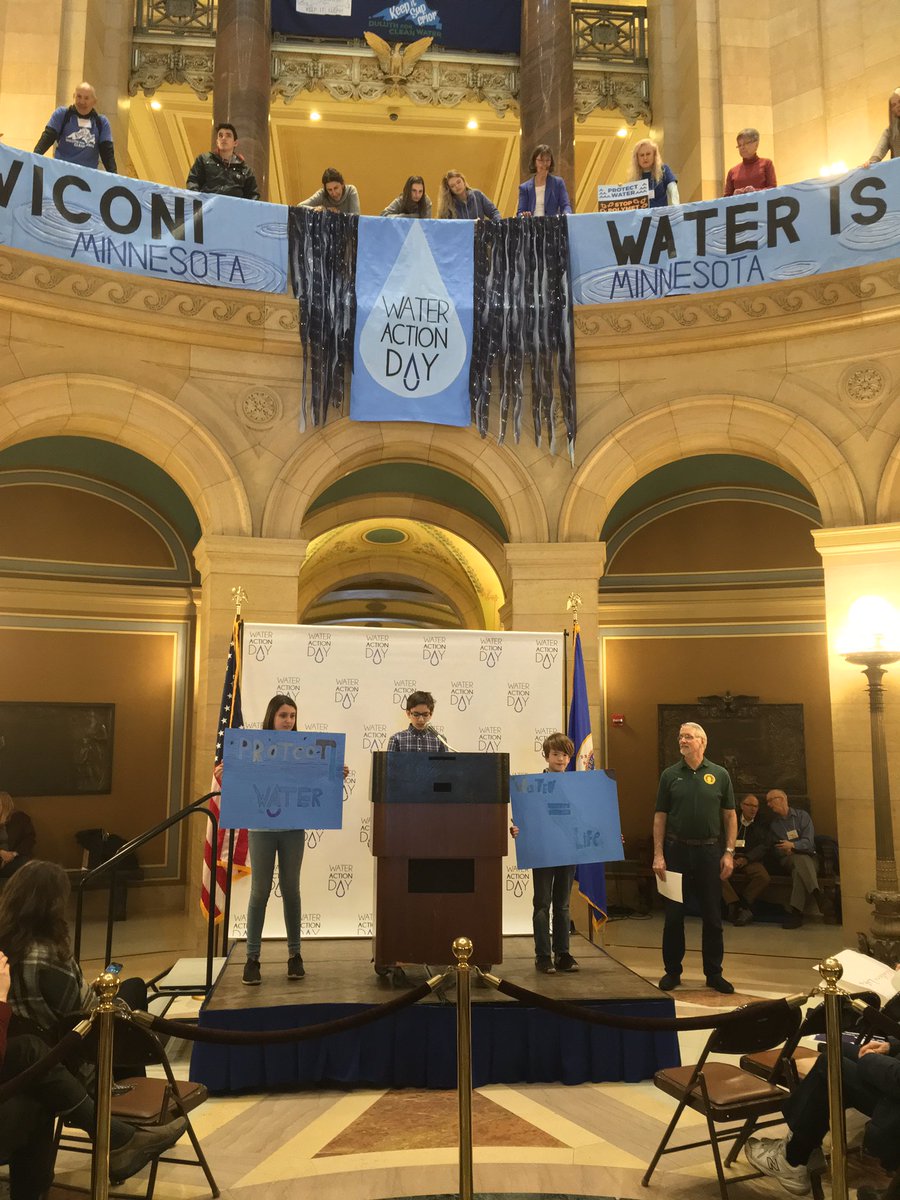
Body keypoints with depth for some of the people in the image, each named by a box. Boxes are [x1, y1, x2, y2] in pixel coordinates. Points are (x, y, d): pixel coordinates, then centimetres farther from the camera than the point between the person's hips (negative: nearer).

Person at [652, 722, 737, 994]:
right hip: (676, 850, 0)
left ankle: (714, 973, 19)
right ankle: (672, 971, 17)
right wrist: (658, 855, -5)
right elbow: (660, 817, 2)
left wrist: (729, 852, -3)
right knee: (673, 915, 5)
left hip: (709, 851, 0)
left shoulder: (719, 775, 2)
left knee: (712, 916, 7)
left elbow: (730, 816, 5)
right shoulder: (670, 775, 2)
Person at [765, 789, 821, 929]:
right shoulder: (772, 823, 19)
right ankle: (818, 896, -54)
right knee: (801, 860, -37)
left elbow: (808, 842, -3)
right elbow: (773, 850, 14)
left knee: (799, 869, -39)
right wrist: (783, 850, -10)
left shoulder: (802, 816, 10)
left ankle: (796, 911, -50)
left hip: (808, 857, 0)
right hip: (785, 861, 1)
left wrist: (793, 845, -24)